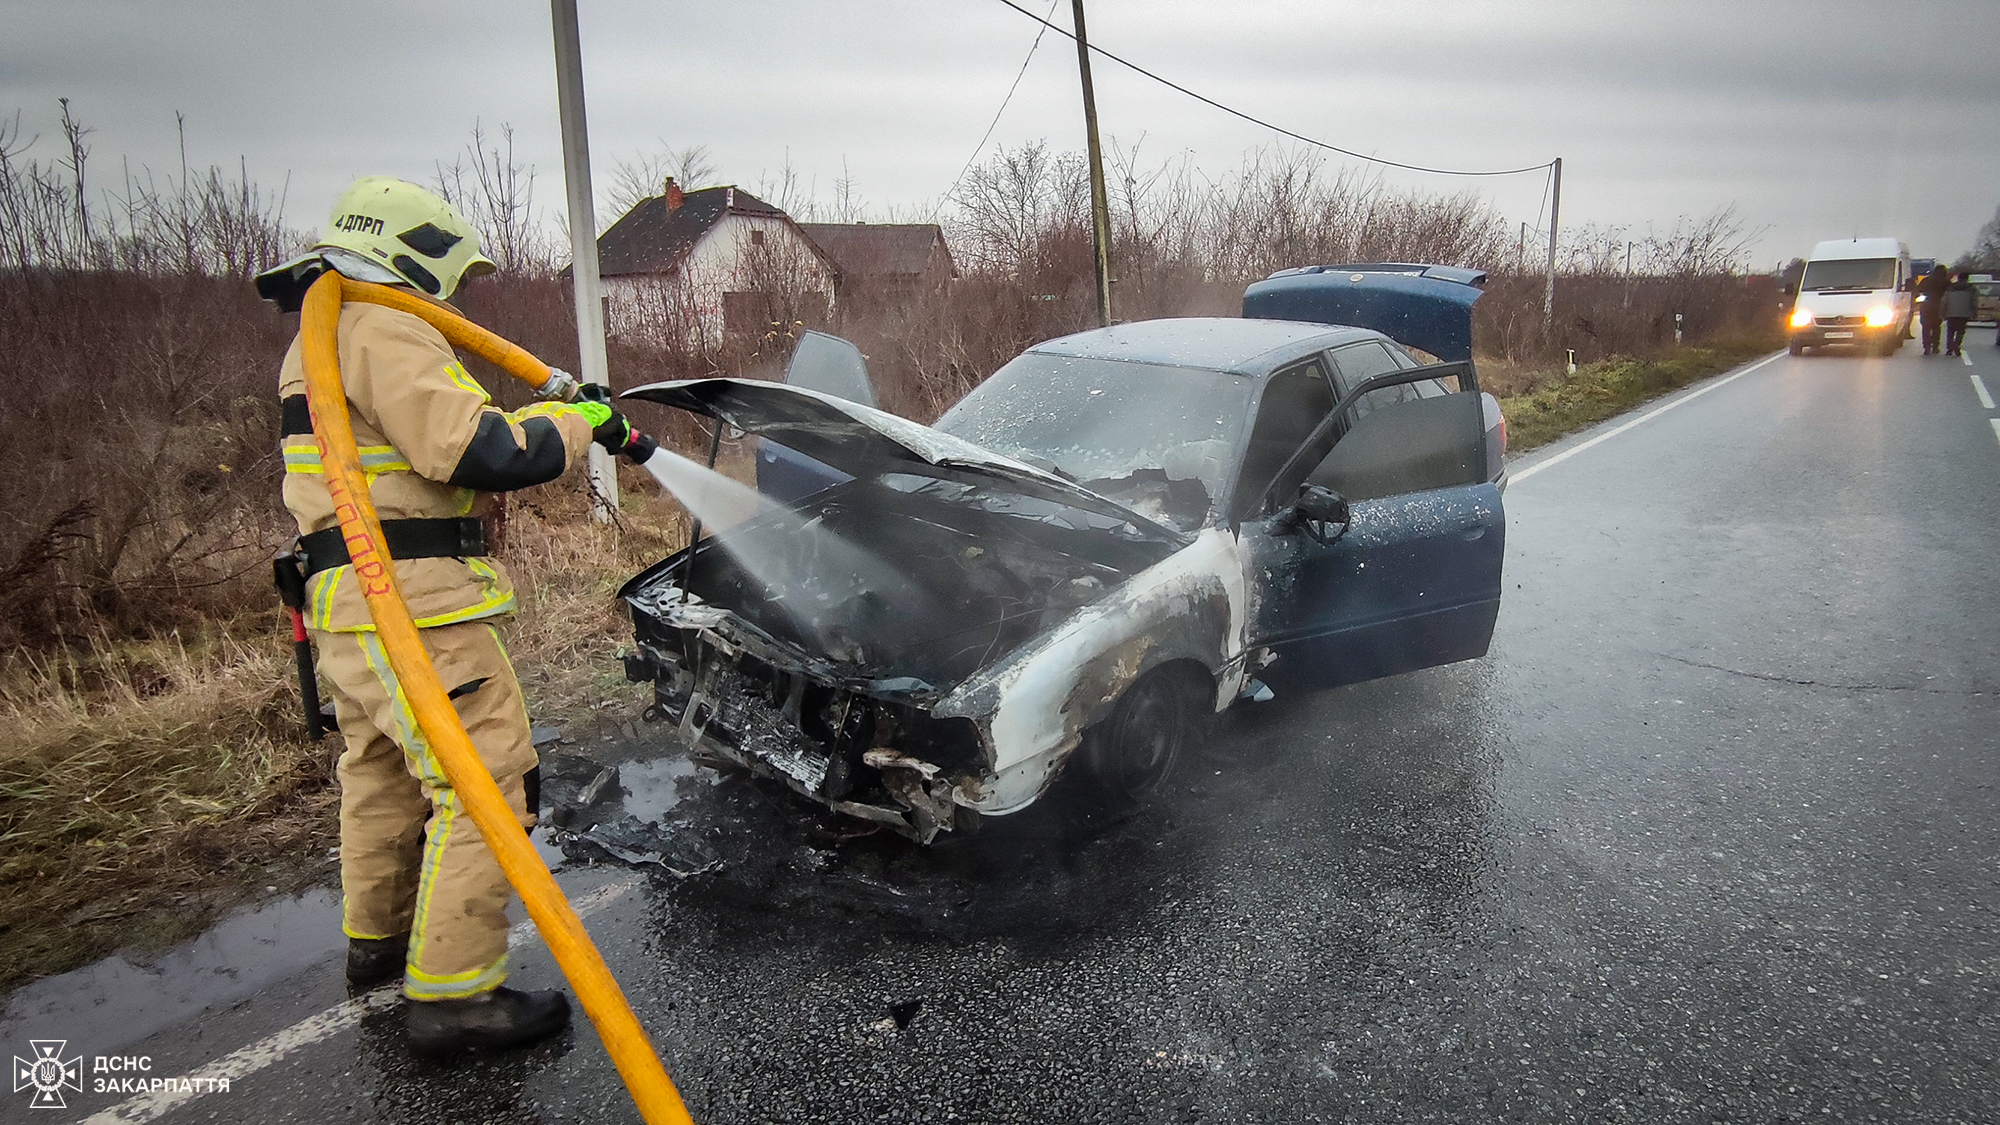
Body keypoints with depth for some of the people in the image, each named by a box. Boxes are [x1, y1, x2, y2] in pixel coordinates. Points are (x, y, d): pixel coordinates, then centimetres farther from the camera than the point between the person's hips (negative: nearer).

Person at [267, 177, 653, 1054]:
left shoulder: (323, 340, 21)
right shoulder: (386, 332, -14)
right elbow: (479, 452, -25)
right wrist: (574, 421, -10)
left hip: (351, 609, 11)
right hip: (412, 611, -11)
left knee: (383, 774, 23)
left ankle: (378, 939, 40)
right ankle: (452, 994, -2)